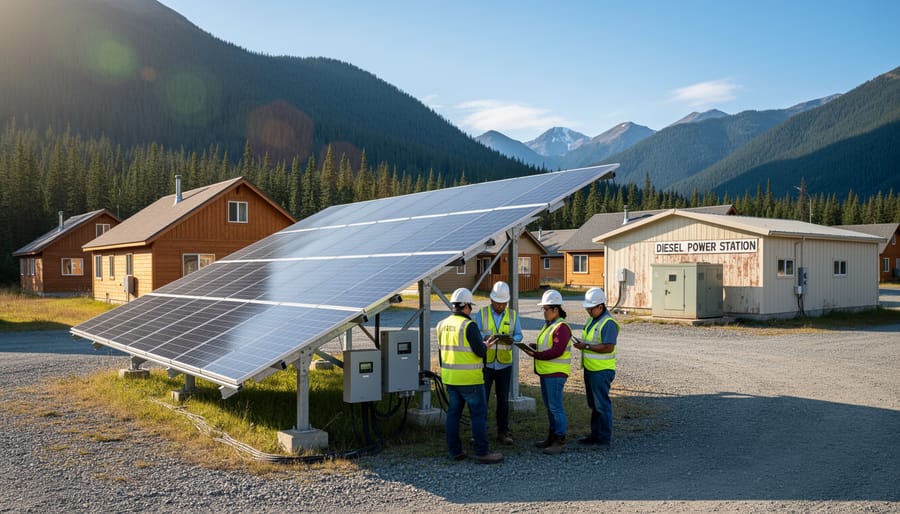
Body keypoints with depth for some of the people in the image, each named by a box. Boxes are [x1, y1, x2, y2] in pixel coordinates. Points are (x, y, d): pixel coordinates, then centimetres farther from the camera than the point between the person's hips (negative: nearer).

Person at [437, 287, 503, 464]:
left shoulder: (442, 325, 7)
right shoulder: (468, 325, -15)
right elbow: (480, 351, -16)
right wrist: (486, 346, 4)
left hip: (449, 377, 7)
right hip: (469, 378, -7)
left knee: (453, 412, 13)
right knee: (479, 413, 0)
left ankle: (454, 450, 17)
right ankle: (482, 452, 2)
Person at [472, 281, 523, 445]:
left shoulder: (513, 314, 5)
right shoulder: (482, 313, -1)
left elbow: (519, 335, 1)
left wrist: (511, 339, -22)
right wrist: (488, 337, -28)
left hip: (504, 364, 2)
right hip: (485, 363, -2)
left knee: (503, 400, 8)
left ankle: (503, 432, 18)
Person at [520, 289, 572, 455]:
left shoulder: (562, 327, -15)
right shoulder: (548, 325, 16)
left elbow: (557, 351, -23)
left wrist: (536, 355, -20)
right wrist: (534, 347, 3)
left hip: (556, 373, -10)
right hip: (546, 372, 10)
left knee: (556, 406, -7)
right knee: (549, 405, 16)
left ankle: (560, 442, 0)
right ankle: (552, 437, 26)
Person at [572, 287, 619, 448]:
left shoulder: (608, 323, -18)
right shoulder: (592, 320, 12)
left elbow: (608, 347, -26)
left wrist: (586, 346, -22)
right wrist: (581, 343, 5)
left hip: (602, 370, -10)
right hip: (590, 369, 10)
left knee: (602, 405, -2)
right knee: (593, 404, 16)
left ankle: (604, 439, 6)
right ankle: (595, 434, 26)